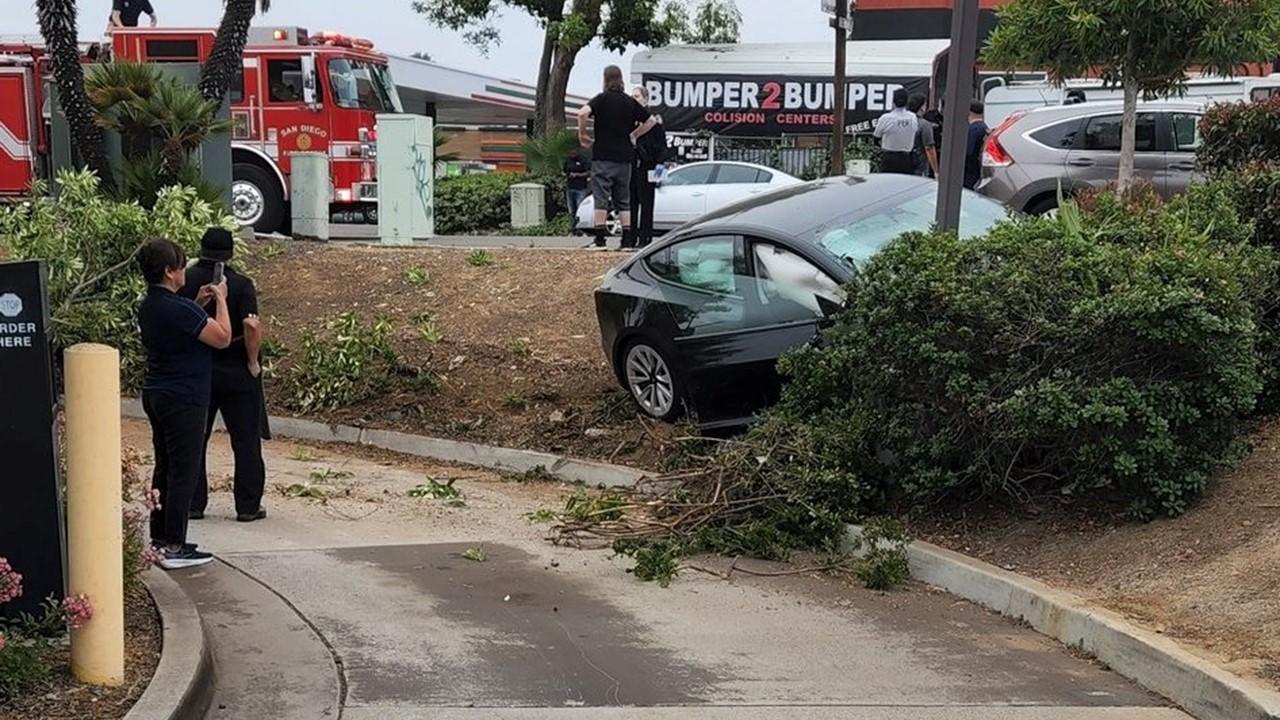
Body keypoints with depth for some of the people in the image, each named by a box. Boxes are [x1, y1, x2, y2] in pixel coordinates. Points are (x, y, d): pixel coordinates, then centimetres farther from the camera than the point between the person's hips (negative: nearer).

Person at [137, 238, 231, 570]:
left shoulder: (149, 306, 8)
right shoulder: (177, 308, -21)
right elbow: (222, 337, -17)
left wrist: (198, 304, 14)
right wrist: (220, 300, -4)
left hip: (156, 394, 10)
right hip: (183, 399, -10)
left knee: (165, 468, 16)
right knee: (183, 472, -4)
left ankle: (159, 538, 22)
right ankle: (174, 547, -3)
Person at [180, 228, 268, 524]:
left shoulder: (186, 281, -2)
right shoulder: (240, 284, -12)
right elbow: (251, 326, -24)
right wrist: (253, 362, -12)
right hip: (237, 374, -3)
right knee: (246, 441, 7)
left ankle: (192, 504, 16)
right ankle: (248, 506, 9)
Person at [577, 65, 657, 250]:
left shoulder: (602, 99, -5)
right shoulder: (630, 102, 8)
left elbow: (583, 113, -21)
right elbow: (651, 121, 16)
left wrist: (582, 135, -8)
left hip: (603, 157, -4)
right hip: (624, 158, 4)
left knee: (601, 199, -3)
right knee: (623, 201, 10)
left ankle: (600, 239, -6)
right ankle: (627, 239, 6)